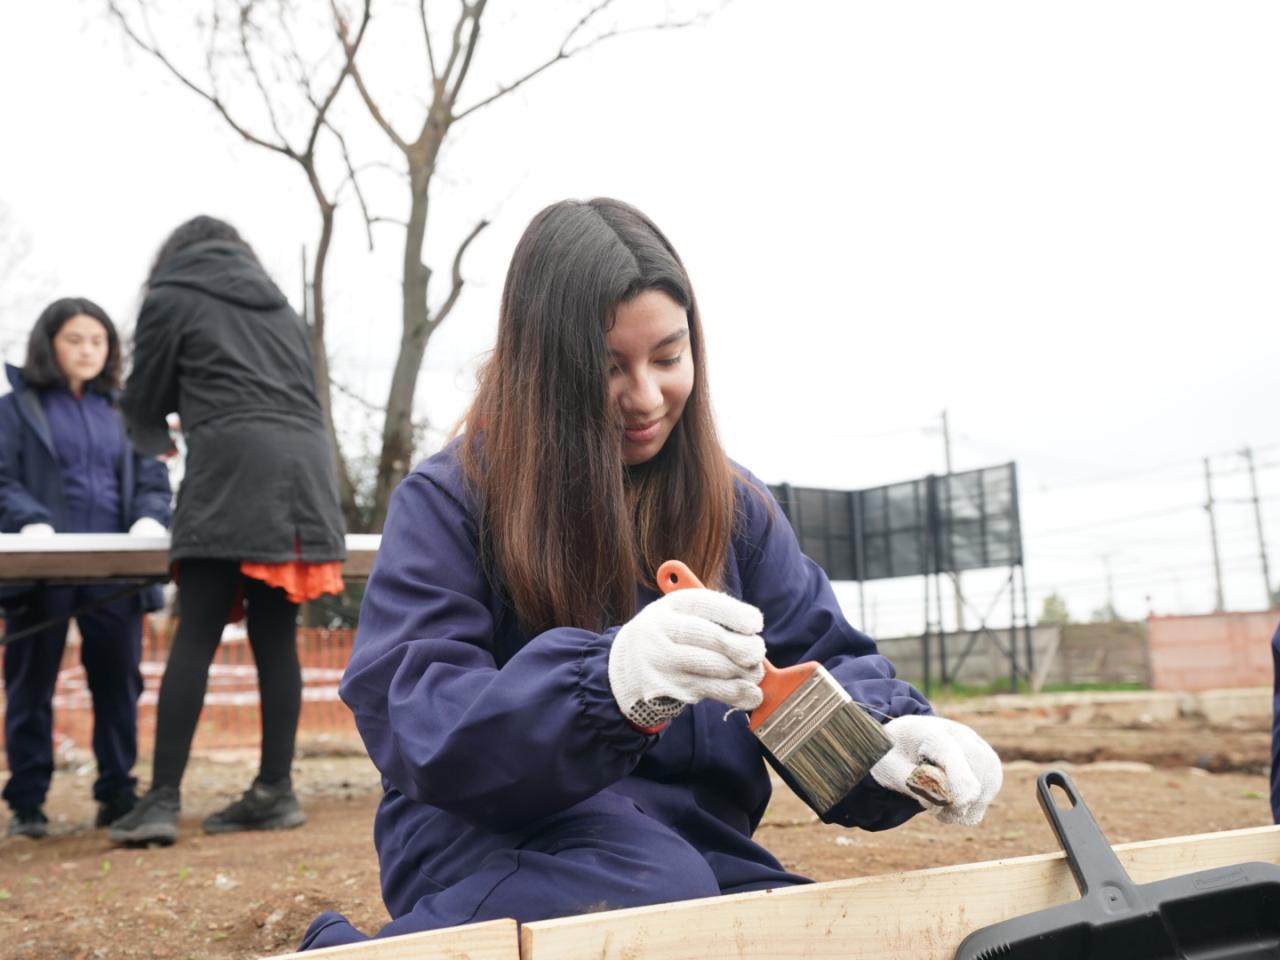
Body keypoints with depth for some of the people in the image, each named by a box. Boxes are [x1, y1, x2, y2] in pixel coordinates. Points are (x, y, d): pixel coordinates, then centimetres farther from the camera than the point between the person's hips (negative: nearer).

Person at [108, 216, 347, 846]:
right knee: (276, 638, 5)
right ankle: (274, 792, 7)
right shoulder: (278, 305, 28)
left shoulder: (171, 296, 14)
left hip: (232, 467, -5)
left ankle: (162, 800, -7)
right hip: (303, 465, 5)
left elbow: (144, 399, 18)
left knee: (195, 638, -6)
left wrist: (156, 441, 41)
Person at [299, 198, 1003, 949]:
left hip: (695, 847, 5)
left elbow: (825, 659, 3)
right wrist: (607, 681, -37)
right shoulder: (447, 502, -7)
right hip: (494, 840, -4)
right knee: (650, 888, -35)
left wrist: (888, 733, -22)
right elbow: (417, 723, -18)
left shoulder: (733, 506, 8)